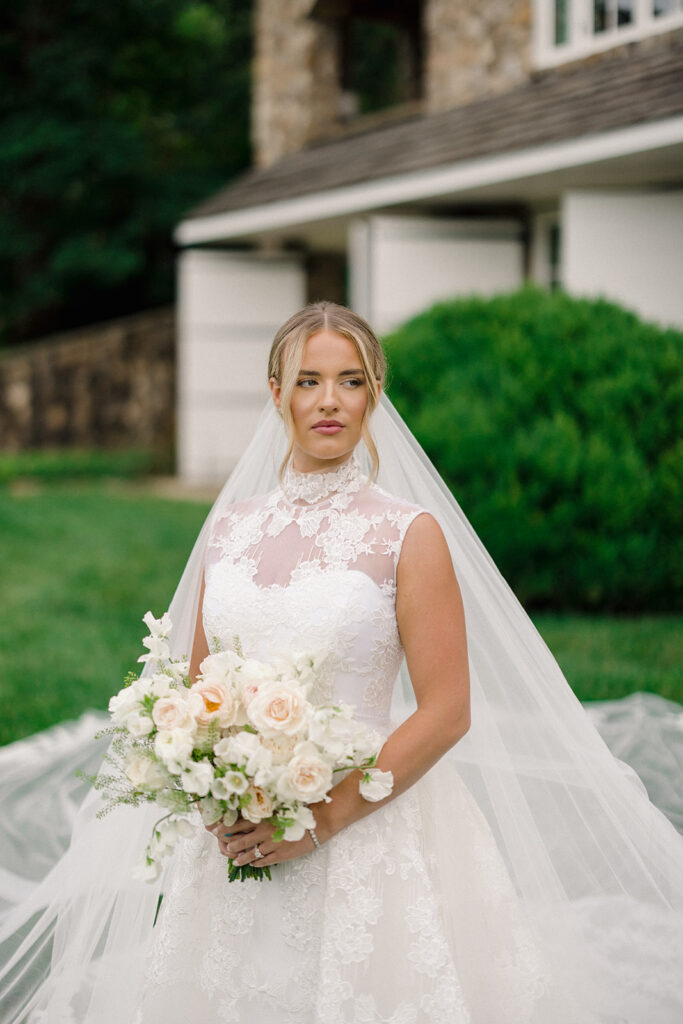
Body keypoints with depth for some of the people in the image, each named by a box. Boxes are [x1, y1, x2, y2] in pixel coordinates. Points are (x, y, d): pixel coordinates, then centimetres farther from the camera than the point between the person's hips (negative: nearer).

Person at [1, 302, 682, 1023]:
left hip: (366, 840, -4)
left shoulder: (410, 533, -7)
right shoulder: (230, 528, 7)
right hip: (233, 841, 4)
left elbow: (447, 712, -11)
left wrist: (323, 817, -17)